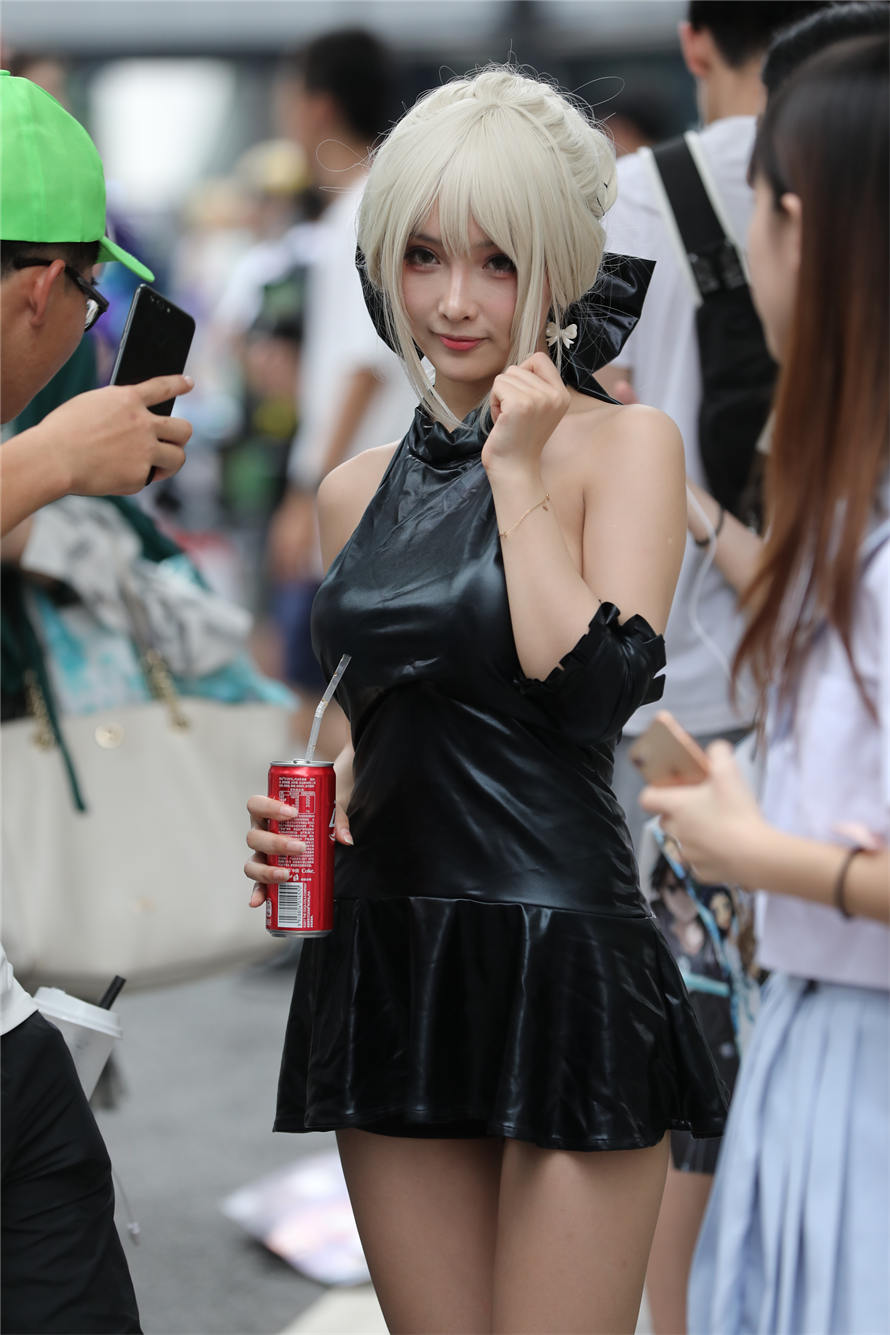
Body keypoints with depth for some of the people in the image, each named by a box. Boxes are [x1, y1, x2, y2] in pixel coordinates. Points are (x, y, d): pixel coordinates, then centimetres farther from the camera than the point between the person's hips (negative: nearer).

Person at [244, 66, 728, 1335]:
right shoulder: (360, 487, 13)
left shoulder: (625, 444, -3)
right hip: (386, 967, 5)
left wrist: (517, 468, -12)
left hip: (563, 958, -5)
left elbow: (595, 688, -17)